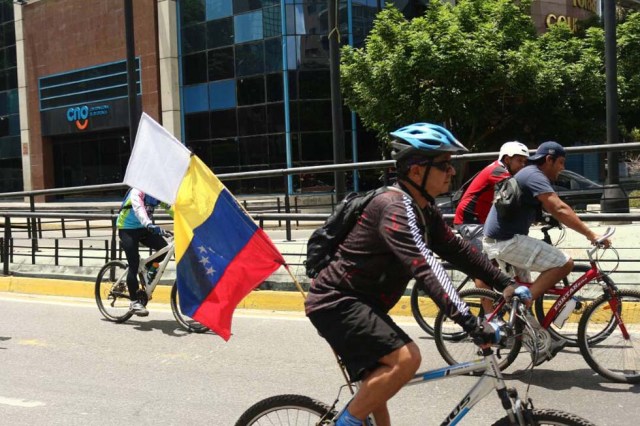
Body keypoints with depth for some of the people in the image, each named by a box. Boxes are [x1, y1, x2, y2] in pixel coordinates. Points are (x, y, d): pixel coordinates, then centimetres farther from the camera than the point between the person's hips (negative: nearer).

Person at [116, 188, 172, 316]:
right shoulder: (138, 192, -25)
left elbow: (172, 208, -8)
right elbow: (139, 208, -42)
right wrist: (149, 225, -60)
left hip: (143, 229, 6)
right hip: (127, 229, -6)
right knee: (134, 265, -10)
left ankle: (146, 269, 11)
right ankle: (134, 301, -1)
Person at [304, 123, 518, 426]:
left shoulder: (424, 210, 7)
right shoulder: (394, 207, -24)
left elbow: (457, 250, 11)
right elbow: (424, 267, -36)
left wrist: (505, 284, 3)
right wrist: (470, 322, -42)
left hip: (359, 302, 10)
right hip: (337, 302, -10)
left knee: (376, 385, 19)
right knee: (406, 358, -25)